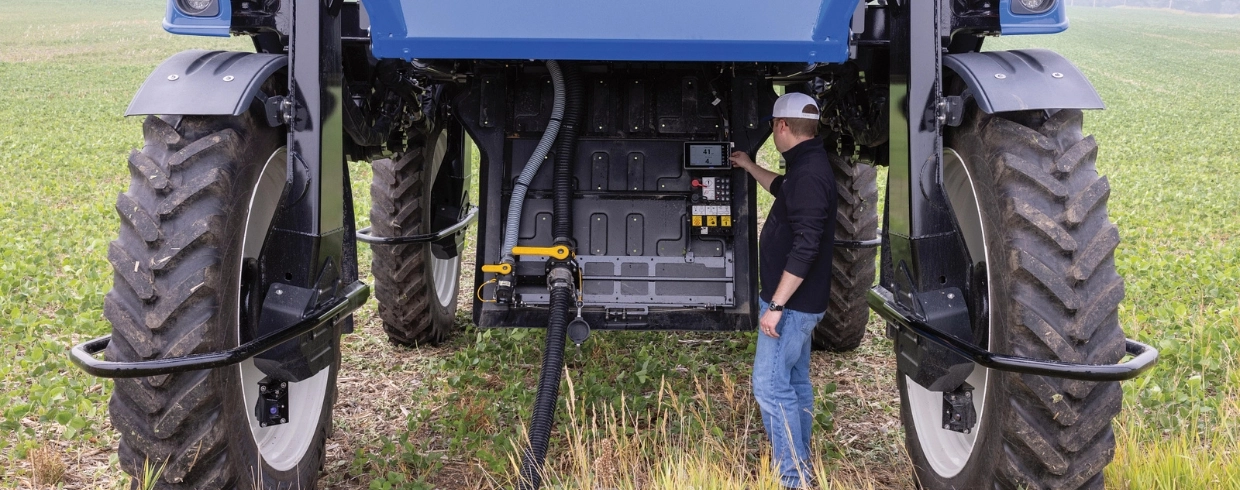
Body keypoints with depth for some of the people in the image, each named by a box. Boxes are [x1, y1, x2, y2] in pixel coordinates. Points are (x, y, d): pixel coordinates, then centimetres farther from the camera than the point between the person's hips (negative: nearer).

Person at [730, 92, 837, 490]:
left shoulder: (809, 174, -23)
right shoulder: (809, 166, 10)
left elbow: (805, 248, -28)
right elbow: (783, 189, 35)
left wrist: (776, 305, -26)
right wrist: (749, 166, 45)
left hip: (792, 302, -11)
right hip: (799, 301, 11)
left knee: (770, 384, -9)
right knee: (794, 382, 16)